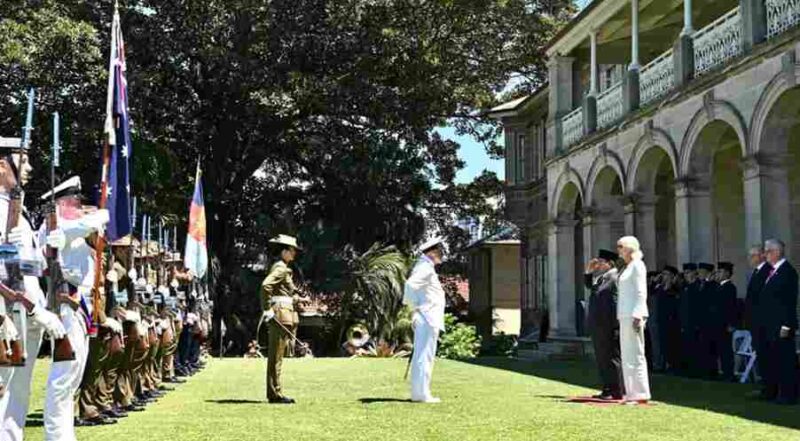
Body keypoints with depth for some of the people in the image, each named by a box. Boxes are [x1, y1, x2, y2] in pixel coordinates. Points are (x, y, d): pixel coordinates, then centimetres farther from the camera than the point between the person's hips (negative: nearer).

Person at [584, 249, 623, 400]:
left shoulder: (615, 278, -15)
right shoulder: (601, 277, 13)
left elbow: (617, 302, -20)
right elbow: (588, 285, 30)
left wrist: (614, 324, -22)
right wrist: (589, 270, 13)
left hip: (608, 326, -10)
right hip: (598, 325, 10)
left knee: (611, 358, -3)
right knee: (602, 358, 15)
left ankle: (616, 392, 4)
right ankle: (608, 389, 23)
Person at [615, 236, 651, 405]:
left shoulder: (637, 265, -6)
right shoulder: (626, 267, 20)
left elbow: (641, 293, -13)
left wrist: (637, 316, -20)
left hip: (633, 315, -9)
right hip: (625, 315, 9)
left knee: (635, 354, -9)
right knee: (627, 356, 9)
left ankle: (641, 394, -7)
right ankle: (632, 393, 12)